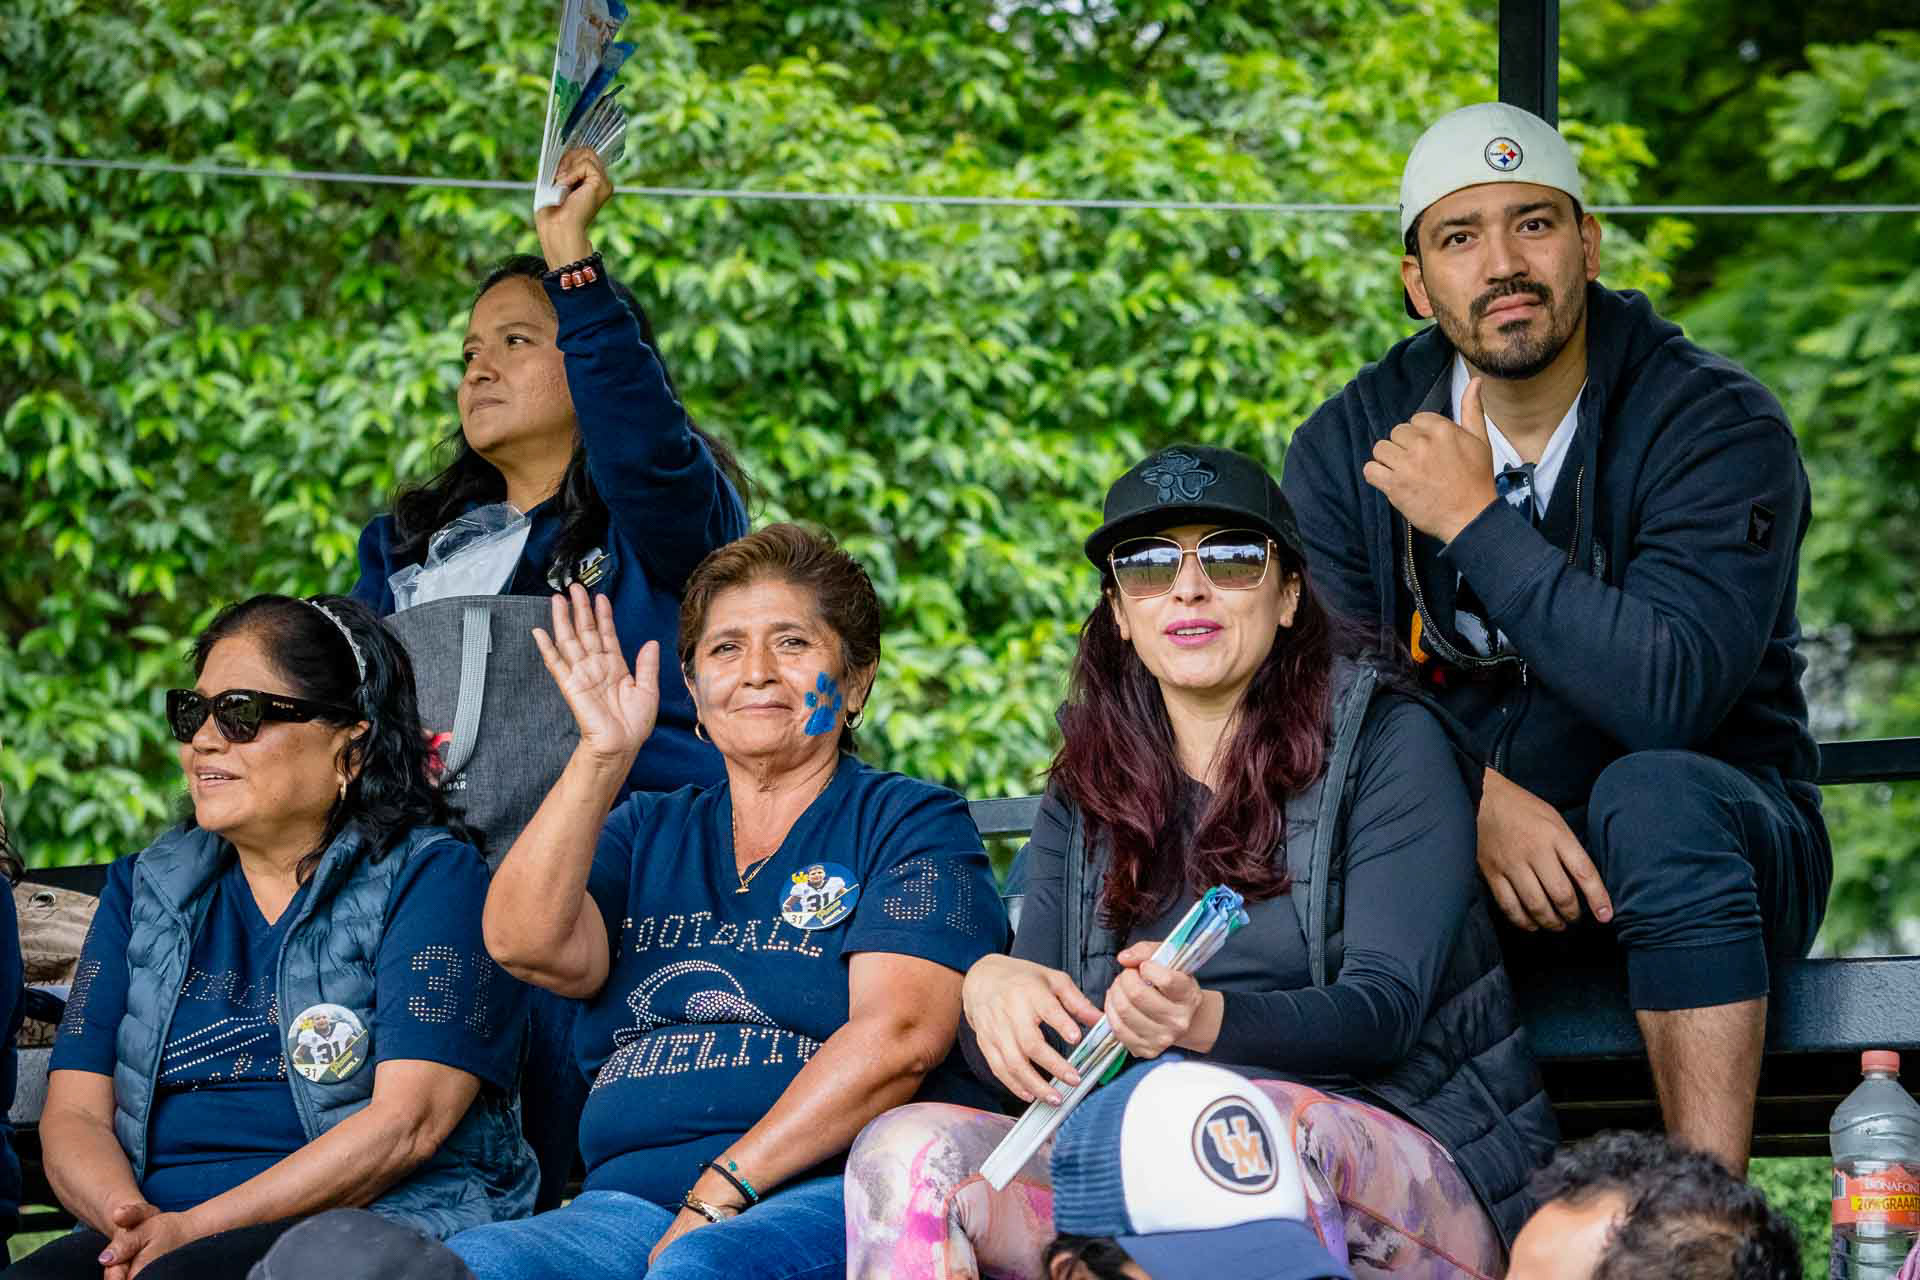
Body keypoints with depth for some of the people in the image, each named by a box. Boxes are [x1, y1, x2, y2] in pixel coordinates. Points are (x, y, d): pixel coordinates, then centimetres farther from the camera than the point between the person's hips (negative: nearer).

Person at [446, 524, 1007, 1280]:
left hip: (832, 1197, -4)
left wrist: (723, 1191, -14)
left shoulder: (912, 822, 9)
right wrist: (602, 757, -3)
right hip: (630, 1202, 4)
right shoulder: (647, 835, 23)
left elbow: (901, 1036, -6)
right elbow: (528, 945, 4)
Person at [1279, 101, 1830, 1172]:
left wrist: (1476, 522, -24)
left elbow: (1668, 694, -27)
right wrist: (1477, 798, -25)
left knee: (1651, 793, -37)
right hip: (1466, 857, 3)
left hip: (1711, 845, -3)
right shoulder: (1349, 447, 1)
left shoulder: (1719, 428, -12)